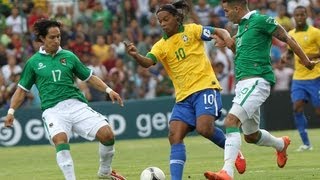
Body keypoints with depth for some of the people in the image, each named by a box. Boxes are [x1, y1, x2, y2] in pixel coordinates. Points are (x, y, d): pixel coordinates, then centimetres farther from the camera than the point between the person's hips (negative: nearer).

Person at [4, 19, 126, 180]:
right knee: (60, 141, -33)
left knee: (107, 134, -14)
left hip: (76, 105, 2)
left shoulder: (68, 57, 13)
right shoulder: (34, 62, 10)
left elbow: (89, 77, 18)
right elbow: (22, 89, 16)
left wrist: (108, 90, 6)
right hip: (53, 110, -2)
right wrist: (11, 111, 6)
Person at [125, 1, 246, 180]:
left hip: (205, 87, -4)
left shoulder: (191, 30, 2)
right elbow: (147, 62, -9)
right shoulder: (161, 46, 8)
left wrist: (227, 38, -20)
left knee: (204, 128, -24)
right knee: (175, 136, -10)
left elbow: (219, 31, 3)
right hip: (183, 96, 5)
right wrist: (136, 55, -32)